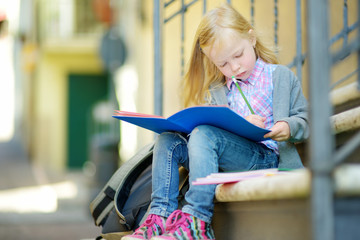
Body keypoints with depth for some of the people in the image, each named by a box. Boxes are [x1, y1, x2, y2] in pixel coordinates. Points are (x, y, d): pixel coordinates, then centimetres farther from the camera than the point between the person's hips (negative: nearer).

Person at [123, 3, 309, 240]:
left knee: (204, 134, -30)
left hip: (266, 156, -6)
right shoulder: (215, 91, 21)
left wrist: (288, 127, -15)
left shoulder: (281, 76, 9)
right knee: (168, 139, -8)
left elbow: (304, 118, 8)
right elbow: (217, 125, 9)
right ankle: (161, 216, -18)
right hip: (227, 160, 6)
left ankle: (196, 220, -36)